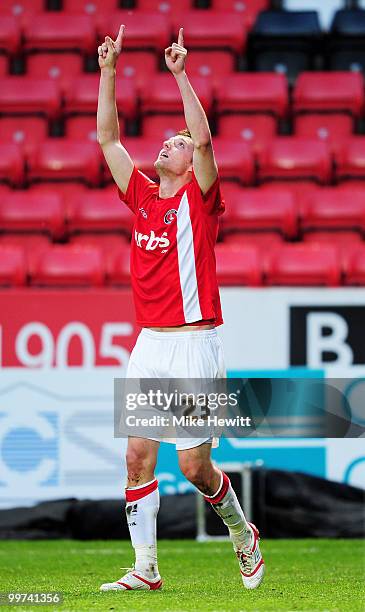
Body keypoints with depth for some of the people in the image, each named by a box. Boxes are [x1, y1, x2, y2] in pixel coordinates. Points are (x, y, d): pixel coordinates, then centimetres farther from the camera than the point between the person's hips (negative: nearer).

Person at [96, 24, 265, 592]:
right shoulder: (143, 197, 12)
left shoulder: (200, 197, -2)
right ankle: (145, 569, 3)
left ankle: (242, 533, 22)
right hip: (149, 344, 5)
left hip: (195, 343, -5)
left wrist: (180, 74, -19)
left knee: (194, 464, -5)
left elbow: (204, 139, -17)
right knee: (138, 454, -1)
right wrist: (108, 71, 7)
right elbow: (108, 138, 14)